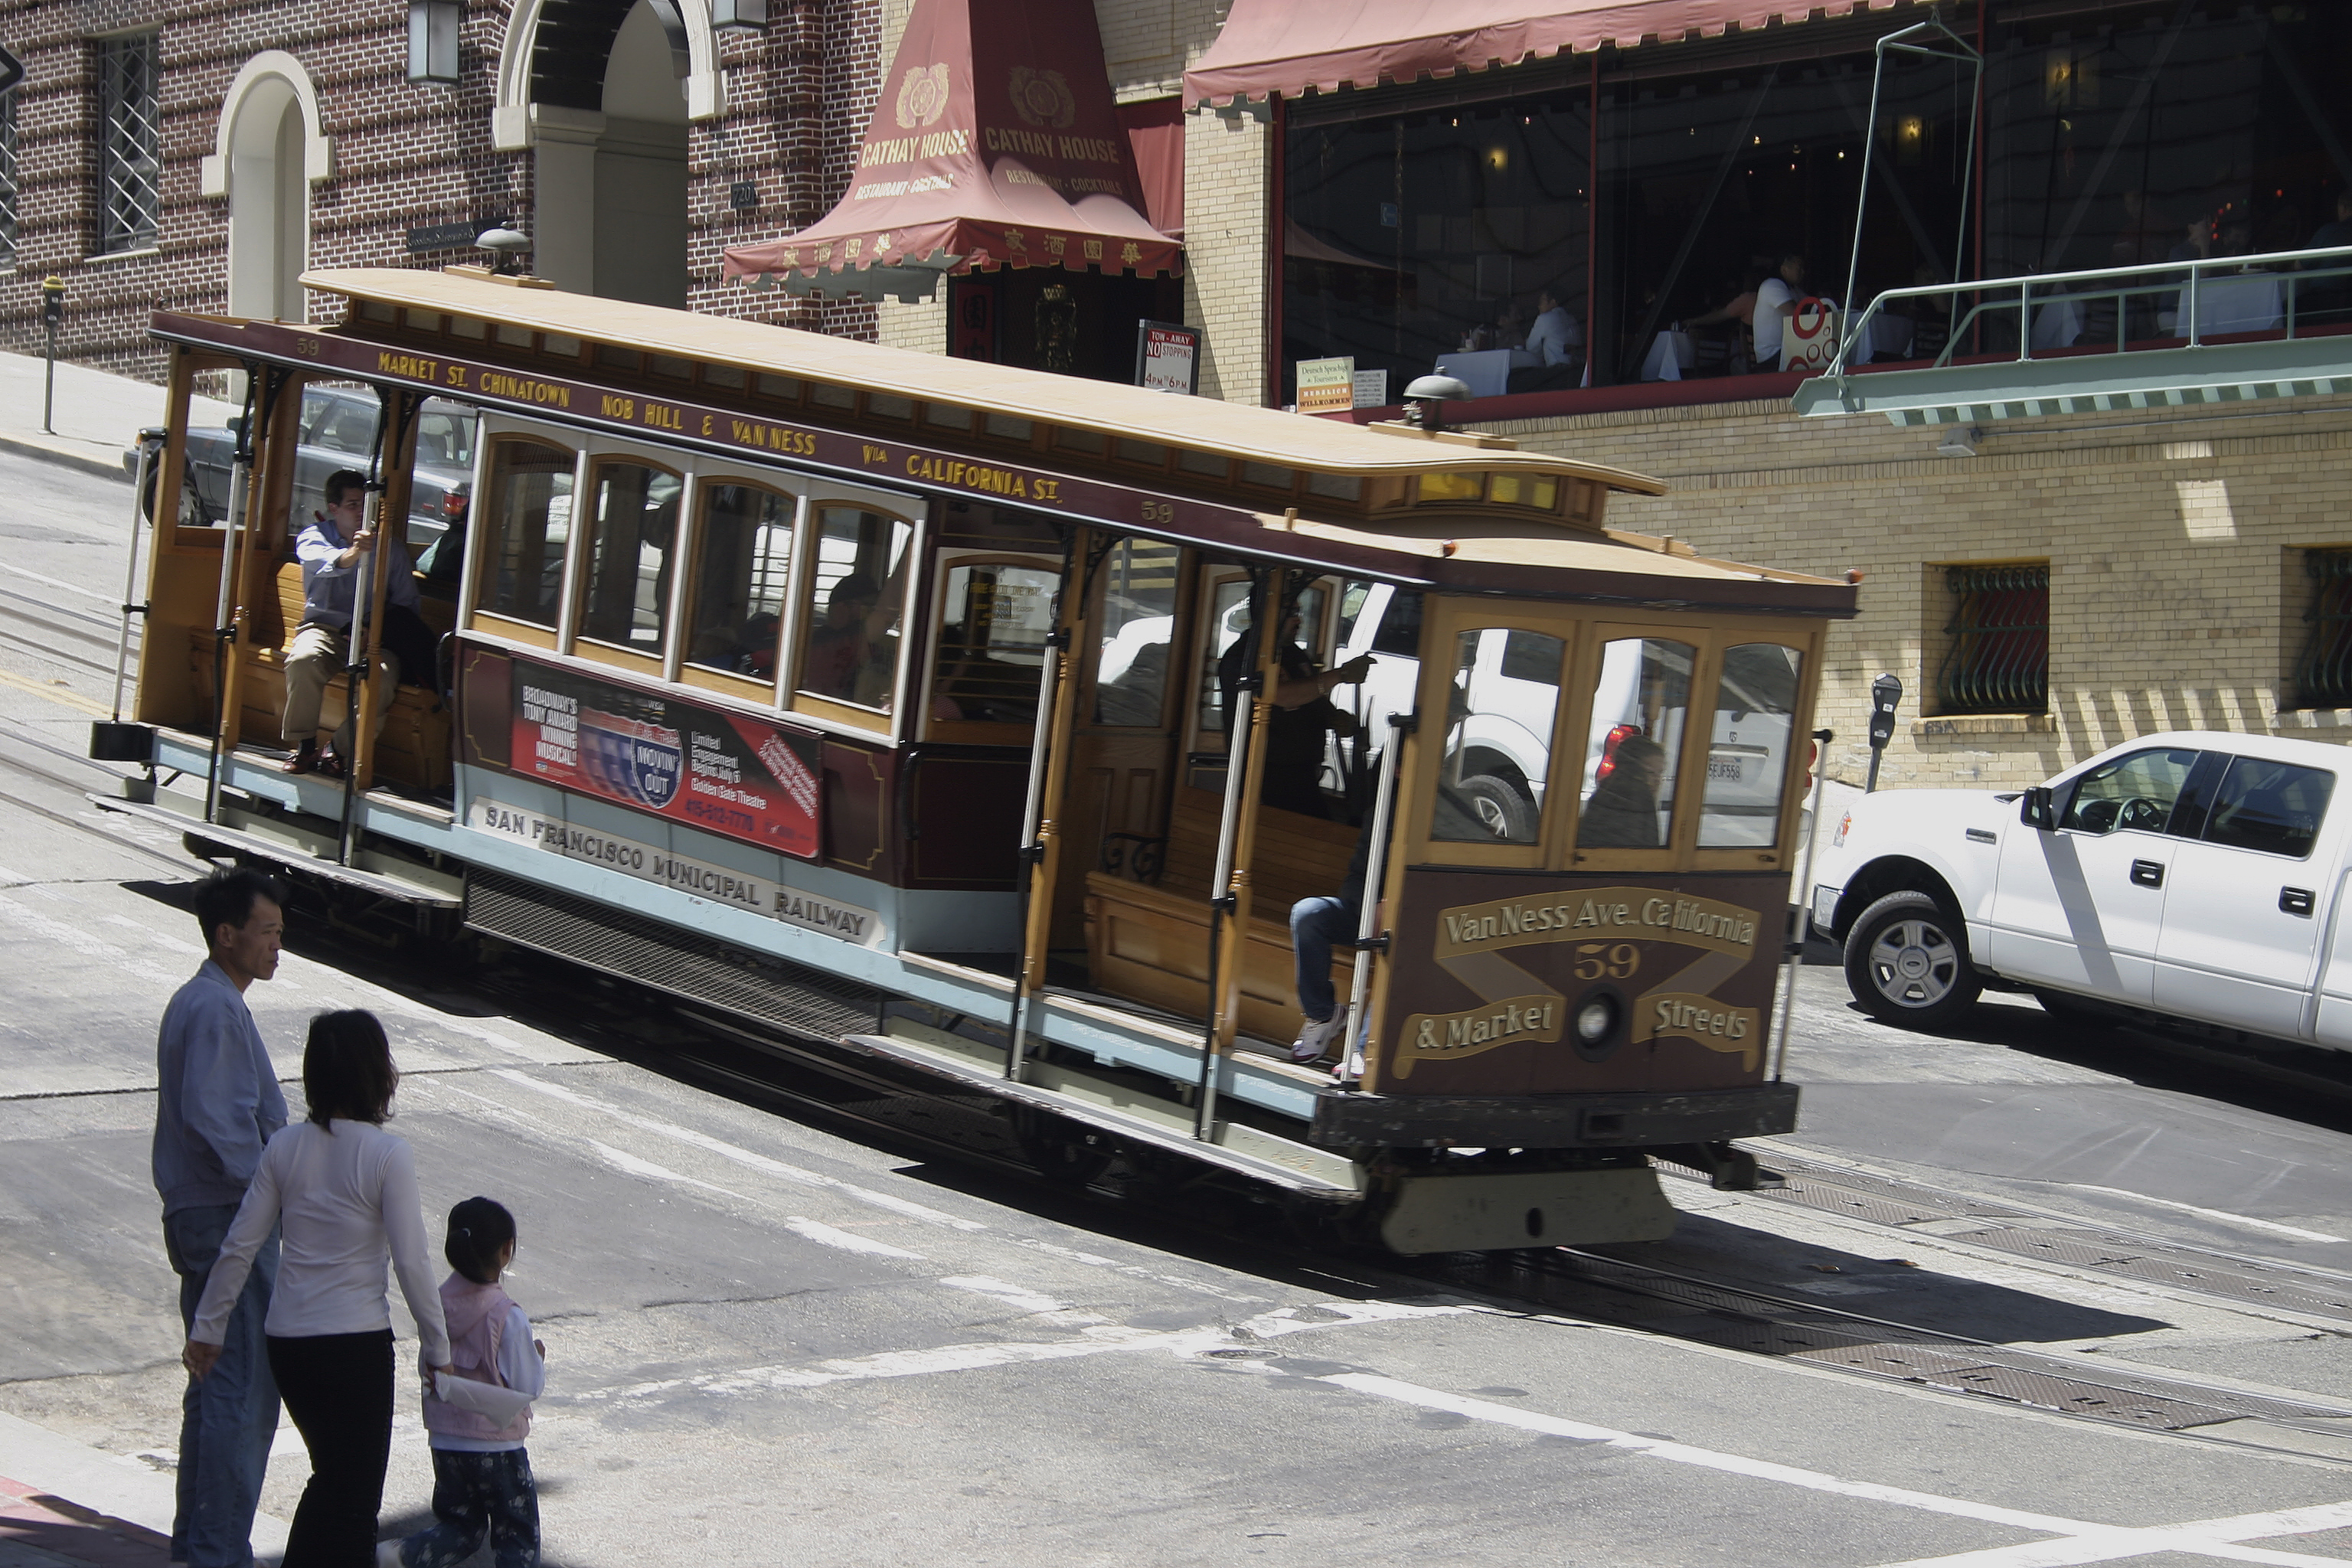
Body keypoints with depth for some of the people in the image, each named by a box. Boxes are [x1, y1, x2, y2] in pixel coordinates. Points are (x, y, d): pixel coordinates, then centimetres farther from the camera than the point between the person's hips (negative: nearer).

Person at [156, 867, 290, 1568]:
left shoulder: (194, 1002, 16)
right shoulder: (217, 1010, -17)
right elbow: (212, 1121, -25)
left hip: (196, 1215, 11)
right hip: (230, 1220, -11)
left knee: (215, 1383, 16)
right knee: (245, 1388, -8)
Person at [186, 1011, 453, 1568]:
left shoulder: (285, 1147, 0)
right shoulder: (388, 1156, -13)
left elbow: (238, 1247, 3)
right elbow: (411, 1262, -13)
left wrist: (205, 1328, 13)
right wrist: (438, 1350, -3)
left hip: (286, 1340, 5)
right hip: (355, 1340, -5)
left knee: (332, 1476, 25)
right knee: (356, 1493, 7)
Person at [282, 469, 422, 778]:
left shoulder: (389, 546, 13)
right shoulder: (314, 537, 7)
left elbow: (406, 603, 16)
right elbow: (325, 562, -19)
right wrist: (353, 553, -42)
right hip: (325, 626, -1)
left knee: (381, 675, -34)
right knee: (302, 660, -35)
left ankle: (342, 751, -18)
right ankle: (304, 746, -16)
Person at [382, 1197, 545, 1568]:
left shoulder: (437, 1305, -2)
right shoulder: (507, 1317, -18)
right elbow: (528, 1386, -13)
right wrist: (538, 1357, 5)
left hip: (445, 1443, 5)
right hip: (497, 1448, -5)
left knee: (459, 1526, 19)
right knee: (518, 1537, 8)